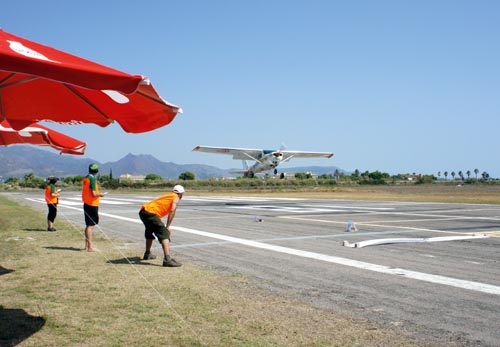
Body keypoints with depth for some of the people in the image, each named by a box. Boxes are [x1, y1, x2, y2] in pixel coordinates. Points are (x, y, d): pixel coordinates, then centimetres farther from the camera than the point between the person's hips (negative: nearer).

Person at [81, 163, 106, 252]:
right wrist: (101, 194, -3)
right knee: (91, 225, -6)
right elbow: (94, 193, -20)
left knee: (88, 225, 16)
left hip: (86, 204, 9)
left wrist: (98, 194, 18)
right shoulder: (92, 179, -16)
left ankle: (87, 245, 23)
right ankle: (90, 246, -4)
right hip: (92, 205, -9)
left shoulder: (85, 178, 11)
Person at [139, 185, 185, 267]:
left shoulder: (167, 196, 30)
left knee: (150, 232, 30)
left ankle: (147, 254, 46)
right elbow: (172, 211, -8)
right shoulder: (176, 198, 8)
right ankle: (167, 259, -27)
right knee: (164, 234, -12)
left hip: (143, 211, 9)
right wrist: (167, 226, -7)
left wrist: (163, 226, 27)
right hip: (150, 213, -9)